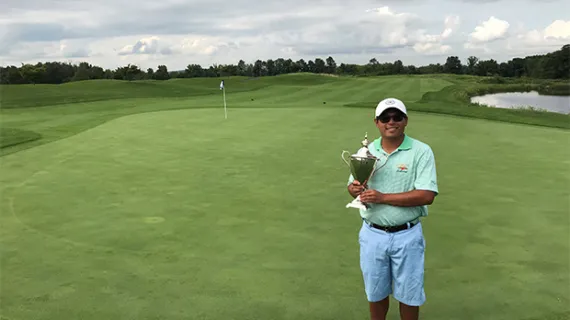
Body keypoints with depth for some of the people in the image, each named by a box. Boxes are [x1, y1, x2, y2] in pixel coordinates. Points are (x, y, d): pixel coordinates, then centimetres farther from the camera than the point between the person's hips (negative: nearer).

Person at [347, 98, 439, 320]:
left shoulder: (421, 151, -11)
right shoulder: (365, 151, 1)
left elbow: (427, 195, -19)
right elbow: (353, 186, 9)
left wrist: (382, 197, -23)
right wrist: (354, 189, -16)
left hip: (407, 235, -3)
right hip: (372, 234, 3)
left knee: (408, 293, 15)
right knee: (376, 292, 19)